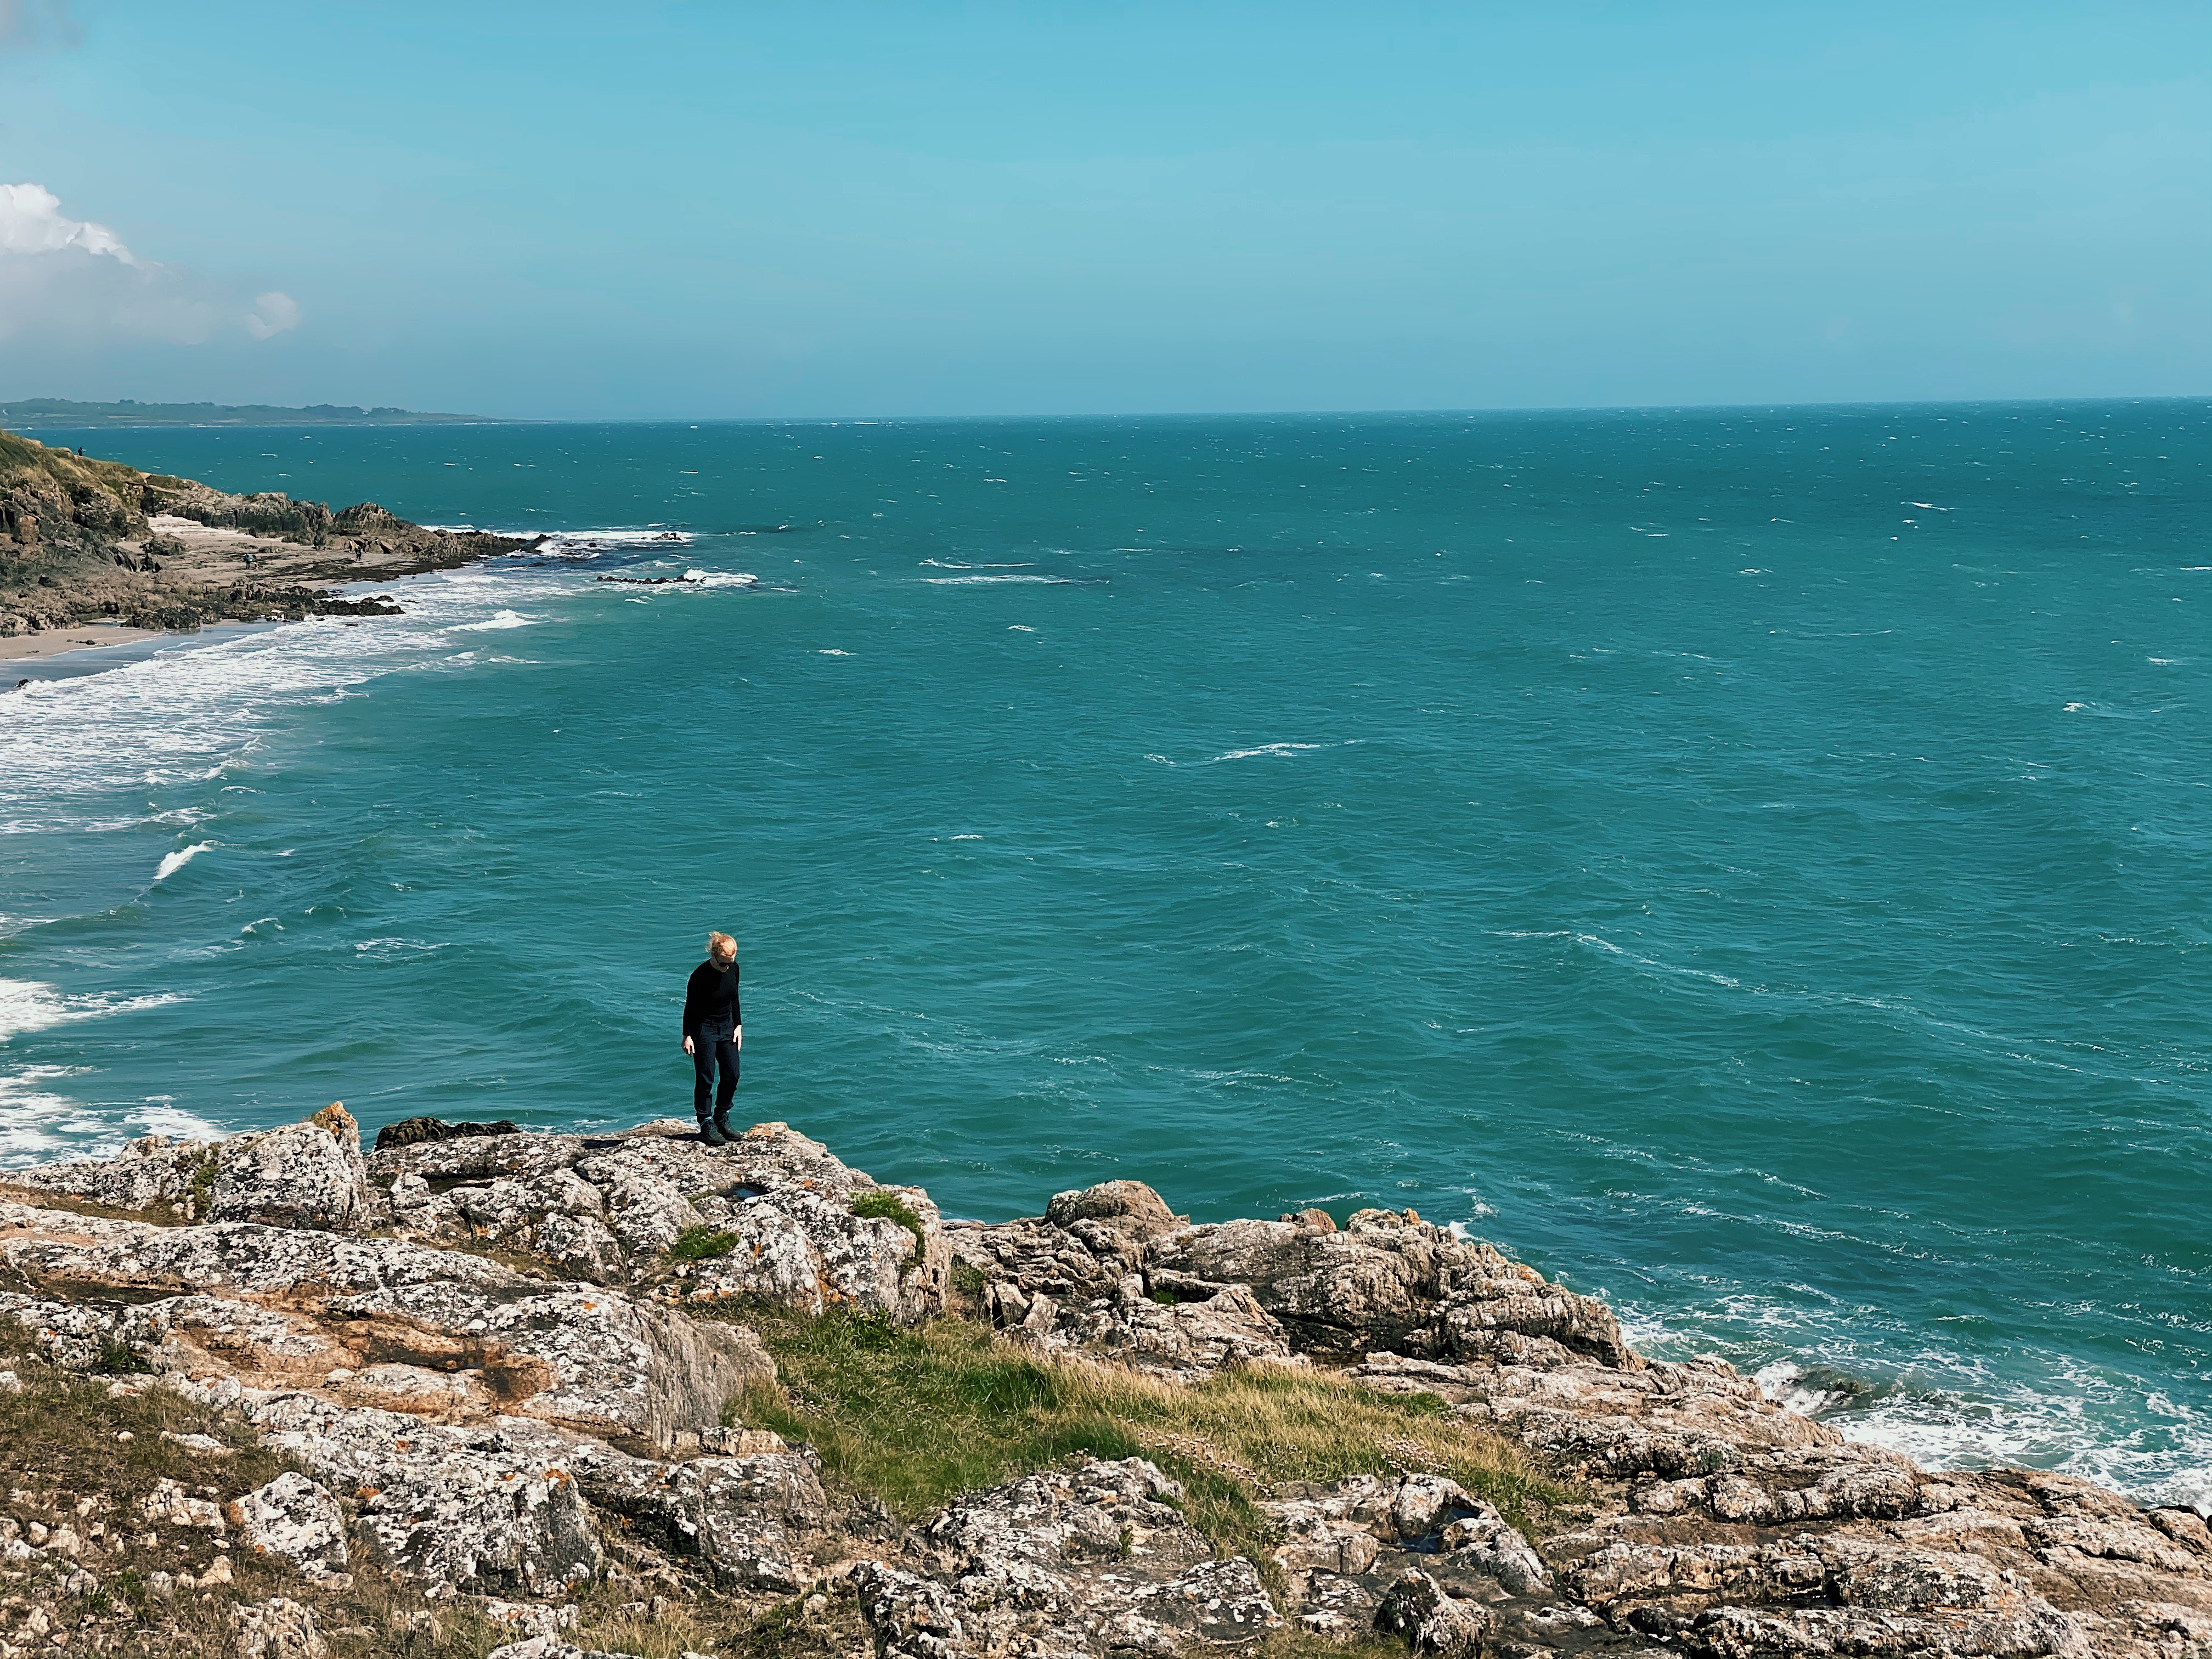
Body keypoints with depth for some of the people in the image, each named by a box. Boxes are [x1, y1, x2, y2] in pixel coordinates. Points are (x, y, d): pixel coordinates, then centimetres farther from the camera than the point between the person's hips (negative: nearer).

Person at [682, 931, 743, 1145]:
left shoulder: (733, 969, -4)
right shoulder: (700, 975, -22)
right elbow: (690, 1007, -13)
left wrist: (738, 1025, 9)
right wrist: (687, 1036, -12)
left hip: (727, 1027, 6)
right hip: (704, 1029, -6)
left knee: (732, 1075, 4)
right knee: (706, 1079, -4)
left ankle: (722, 1119, 19)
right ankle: (706, 1125, 5)